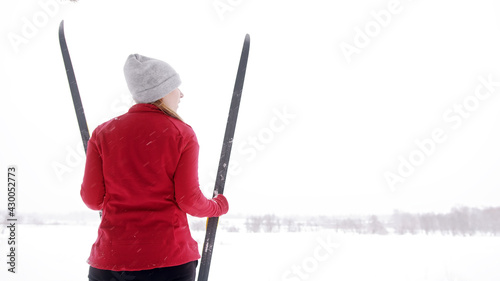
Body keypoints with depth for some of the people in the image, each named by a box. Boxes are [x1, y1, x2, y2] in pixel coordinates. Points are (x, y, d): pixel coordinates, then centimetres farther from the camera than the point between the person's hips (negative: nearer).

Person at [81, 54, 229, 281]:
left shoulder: (103, 134, 2)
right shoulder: (182, 134, -4)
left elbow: (92, 199, 1)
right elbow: (189, 201, -6)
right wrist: (218, 206, 14)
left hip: (110, 261, 2)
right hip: (170, 259, -2)